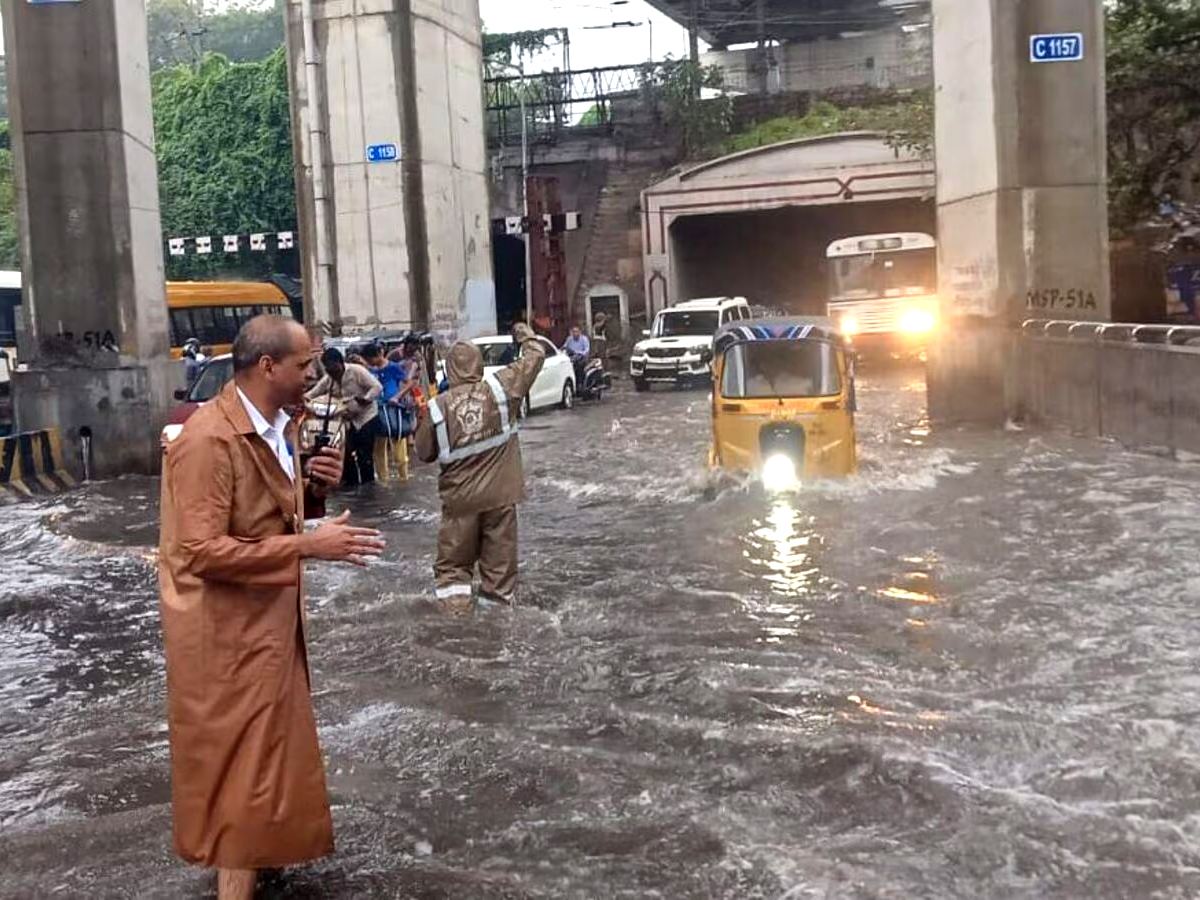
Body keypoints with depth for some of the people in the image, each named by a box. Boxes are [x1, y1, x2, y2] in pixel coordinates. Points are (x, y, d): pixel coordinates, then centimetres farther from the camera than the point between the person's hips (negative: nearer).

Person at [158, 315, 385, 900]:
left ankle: (262, 848, 42)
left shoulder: (275, 426, 5)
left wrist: (312, 486, -4)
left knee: (270, 745, 23)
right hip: (229, 633, -9)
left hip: (271, 618, 9)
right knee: (243, 761, 1)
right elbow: (202, 551, -28)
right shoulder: (208, 441, -25)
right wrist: (309, 545, -29)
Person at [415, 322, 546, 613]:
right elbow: (536, 356, 1)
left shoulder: (437, 406, -9)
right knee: (499, 554, 12)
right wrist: (525, 334, 20)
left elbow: (424, 453, 2)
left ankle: (455, 602, 2)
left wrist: (421, 422, 18)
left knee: (454, 559, 12)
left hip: (460, 497, 0)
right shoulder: (499, 387, -10)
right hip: (500, 493, 0)